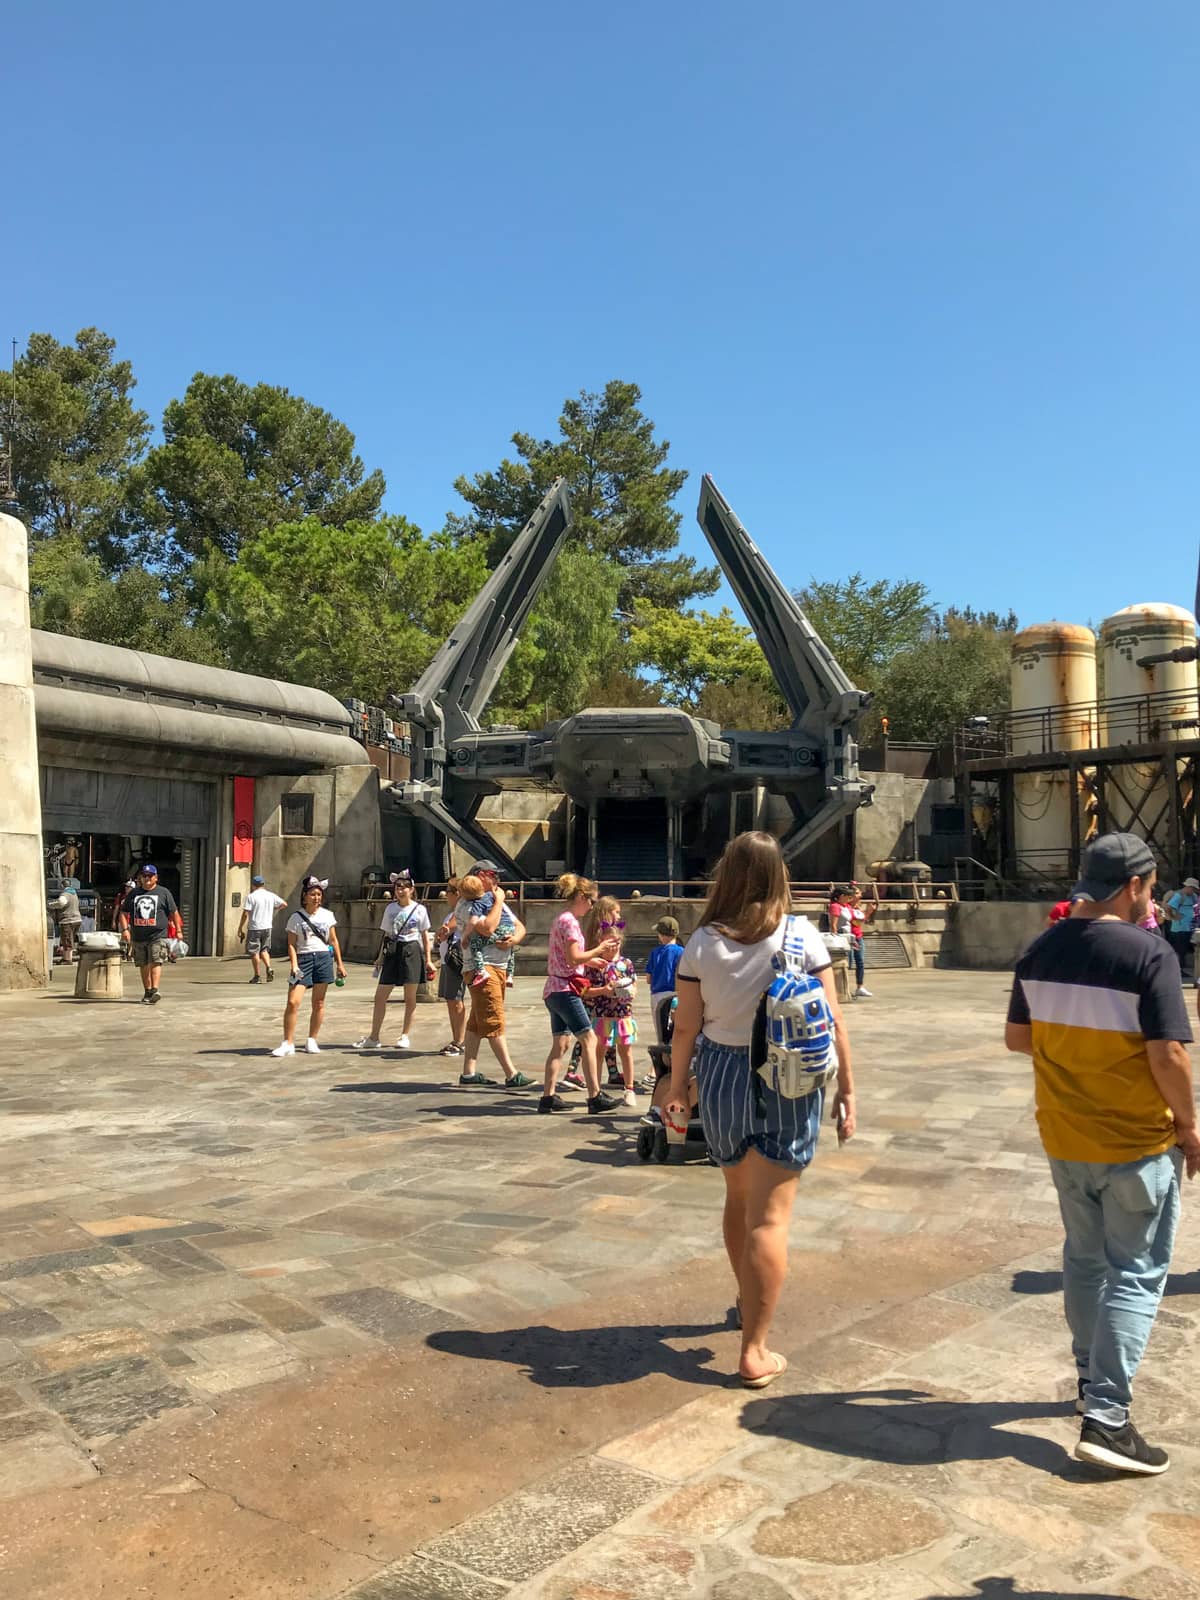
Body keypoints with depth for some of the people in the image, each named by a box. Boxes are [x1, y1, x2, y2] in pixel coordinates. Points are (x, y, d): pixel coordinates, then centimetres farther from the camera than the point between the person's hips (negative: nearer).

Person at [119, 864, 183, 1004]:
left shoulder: (164, 893, 4)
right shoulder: (133, 893, 12)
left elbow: (174, 912, 7)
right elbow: (124, 912, 13)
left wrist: (178, 930, 4)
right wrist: (125, 929, -1)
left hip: (157, 936, -4)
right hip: (138, 937, 4)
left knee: (155, 962, -16)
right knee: (143, 965, 11)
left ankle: (155, 990, -23)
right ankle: (147, 992, 21)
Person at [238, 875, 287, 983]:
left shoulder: (251, 896, -8)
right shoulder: (271, 895, 5)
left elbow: (245, 914, -11)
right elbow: (284, 904, 11)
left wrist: (240, 928, -5)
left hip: (254, 928, -5)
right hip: (267, 927, 5)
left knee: (254, 952, 5)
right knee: (264, 950, 17)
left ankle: (257, 976, 6)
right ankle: (269, 968, -5)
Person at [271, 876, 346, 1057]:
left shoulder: (327, 915, 8)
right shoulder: (296, 918, 1)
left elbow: (333, 940, 13)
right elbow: (291, 944, -1)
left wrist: (339, 964, 11)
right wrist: (294, 965, -14)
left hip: (324, 958, 2)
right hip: (303, 959, -2)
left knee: (318, 1003, 6)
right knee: (292, 1002, -11)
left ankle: (312, 1041, 18)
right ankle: (288, 1043, -3)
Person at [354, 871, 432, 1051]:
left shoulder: (419, 909, 0)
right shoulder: (390, 908, 7)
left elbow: (425, 935, 4)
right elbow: (385, 933, 12)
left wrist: (427, 959, 2)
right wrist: (380, 956, 10)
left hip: (411, 951, -3)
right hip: (392, 952, 3)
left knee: (410, 998, 2)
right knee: (380, 996, 2)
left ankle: (404, 1036, 14)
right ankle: (373, 1038, 10)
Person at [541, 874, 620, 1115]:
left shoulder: (560, 920, 17)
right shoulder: (570, 921, -13)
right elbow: (574, 958, -20)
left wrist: (594, 958, 16)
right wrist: (599, 949, -8)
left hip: (554, 990, 10)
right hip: (565, 989, -10)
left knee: (560, 1044, 10)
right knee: (588, 1039, -6)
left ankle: (548, 1096, 10)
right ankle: (595, 1097, -6)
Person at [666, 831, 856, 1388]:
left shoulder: (702, 942, -5)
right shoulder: (801, 935, -8)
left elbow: (686, 1027, -2)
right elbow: (831, 1020, -7)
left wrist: (678, 1089, 12)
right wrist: (846, 1089, 2)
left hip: (722, 1076, 2)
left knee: (738, 1198, 23)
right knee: (769, 1216, 2)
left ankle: (748, 1301, 45)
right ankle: (754, 1351, 4)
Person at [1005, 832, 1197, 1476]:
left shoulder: (1041, 950, 0)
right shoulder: (1148, 954, -18)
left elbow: (1017, 1037, 6)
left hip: (1064, 1137, 6)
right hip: (1137, 1142, -5)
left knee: (1084, 1260, 21)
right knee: (1136, 1275, 5)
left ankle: (1093, 1381, 36)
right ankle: (1105, 1417, 4)